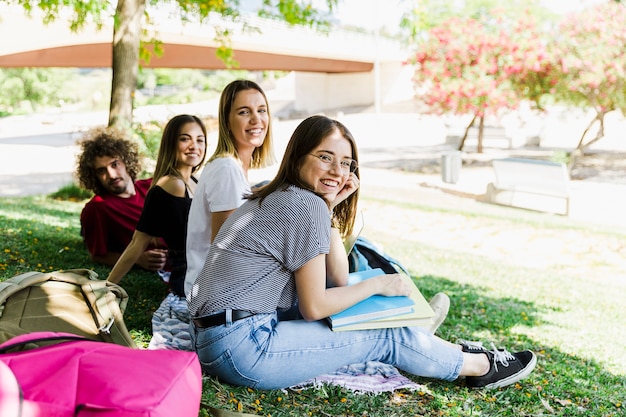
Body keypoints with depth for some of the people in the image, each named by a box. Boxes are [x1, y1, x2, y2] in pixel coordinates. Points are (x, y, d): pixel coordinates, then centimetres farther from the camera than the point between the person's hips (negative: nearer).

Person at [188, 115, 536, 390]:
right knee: (389, 337, 1)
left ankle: (452, 350, 28)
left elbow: (339, 278, 12)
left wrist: (331, 209, 4)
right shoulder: (307, 206, -16)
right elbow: (315, 307, -13)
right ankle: (481, 367, 20)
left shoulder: (275, 198, 13)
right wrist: (378, 285, -1)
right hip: (240, 349, -9)